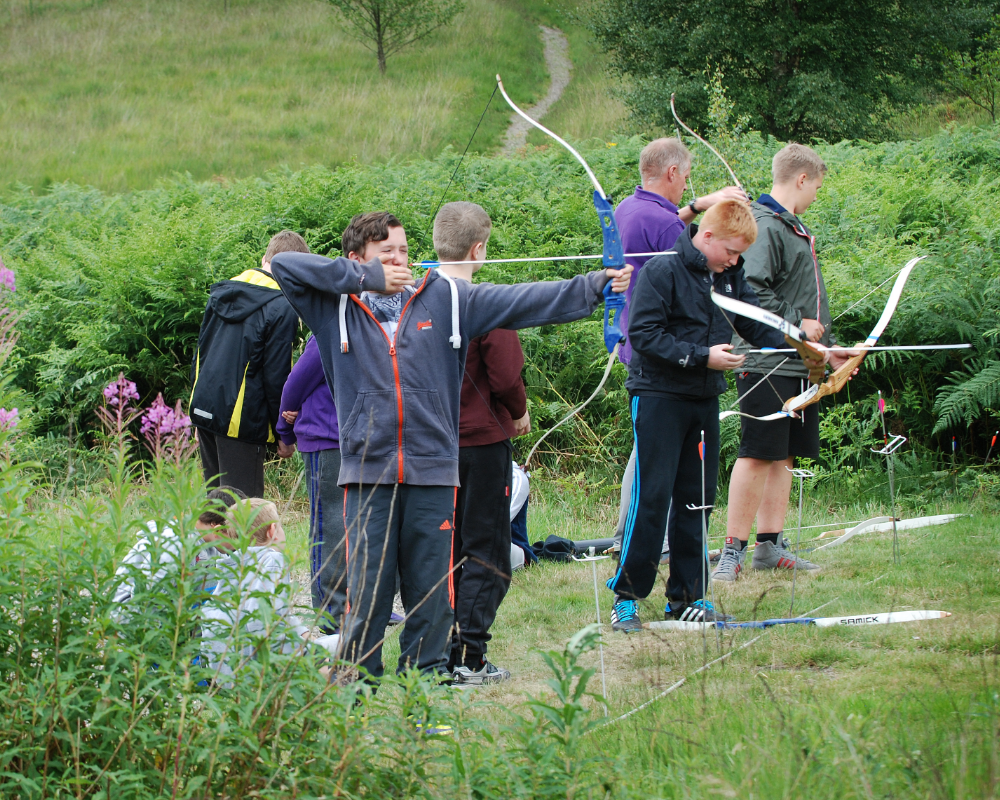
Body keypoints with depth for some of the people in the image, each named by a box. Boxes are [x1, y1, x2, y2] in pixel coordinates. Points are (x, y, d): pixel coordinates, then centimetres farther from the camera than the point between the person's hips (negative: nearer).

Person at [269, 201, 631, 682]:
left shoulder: (444, 297, 9)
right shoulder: (338, 305, 6)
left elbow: (524, 301, 5)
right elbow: (283, 265, -4)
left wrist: (597, 284, -3)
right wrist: (366, 276, -6)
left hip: (434, 467, 2)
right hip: (367, 470, -2)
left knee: (430, 583, 4)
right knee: (366, 584, -2)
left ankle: (426, 675, 14)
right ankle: (357, 679, 7)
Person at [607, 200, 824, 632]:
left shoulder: (730, 276, 7)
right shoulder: (663, 271, -14)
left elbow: (755, 322, 10)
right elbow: (644, 334, -18)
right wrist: (702, 356, -21)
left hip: (704, 399, 7)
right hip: (659, 397, -7)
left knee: (697, 498, 8)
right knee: (652, 496, -7)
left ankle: (686, 596, 15)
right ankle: (626, 596, -1)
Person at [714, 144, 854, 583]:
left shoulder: (794, 229, 20)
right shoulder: (765, 227, -12)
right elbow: (752, 291, -23)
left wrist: (826, 347, 21)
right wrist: (798, 324, -16)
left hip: (798, 362, 10)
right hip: (766, 362, -10)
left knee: (784, 456, 11)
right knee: (758, 455, -10)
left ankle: (770, 546, 15)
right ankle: (734, 551, -8)